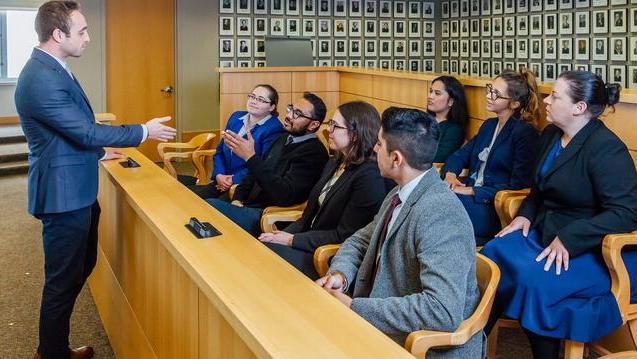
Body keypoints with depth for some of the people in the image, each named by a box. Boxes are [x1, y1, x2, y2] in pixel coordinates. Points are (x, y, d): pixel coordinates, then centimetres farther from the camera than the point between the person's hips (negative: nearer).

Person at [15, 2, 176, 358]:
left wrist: (98, 153, 25)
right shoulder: (41, 78, -24)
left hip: (77, 191, 11)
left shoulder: (53, 69, 9)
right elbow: (86, 131, -23)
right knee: (63, 280, 3)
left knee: (82, 266, 22)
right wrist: (144, 132, -14)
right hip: (64, 195, -11)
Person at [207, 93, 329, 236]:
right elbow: (255, 172, 25)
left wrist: (250, 158, -26)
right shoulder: (284, 138, 16)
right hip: (248, 205, 9)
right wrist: (238, 199, 5)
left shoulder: (314, 153, -13)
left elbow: (284, 195, -24)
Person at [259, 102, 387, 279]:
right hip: (311, 243, 8)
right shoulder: (335, 163, 11)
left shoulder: (370, 177, -18)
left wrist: (292, 240, -15)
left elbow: (344, 236, -18)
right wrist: (283, 235, -2)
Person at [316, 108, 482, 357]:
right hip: (385, 329, 7)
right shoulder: (399, 195, 3)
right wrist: (339, 273, -7)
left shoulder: (440, 214, -25)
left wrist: (354, 307, -27)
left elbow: (443, 310, -34)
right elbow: (361, 241, 15)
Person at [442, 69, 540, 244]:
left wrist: (472, 191, -17)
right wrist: (450, 174, -6)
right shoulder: (489, 125, 19)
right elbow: (461, 155, 18)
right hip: (471, 196, 7)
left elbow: (518, 185, -14)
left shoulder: (525, 133, -7)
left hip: (495, 205, -7)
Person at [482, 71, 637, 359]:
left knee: (532, 279, -29)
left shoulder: (606, 148, -18)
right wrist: (526, 214, 2)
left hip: (589, 247, -8)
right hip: (546, 232, 8)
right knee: (493, 254, -16)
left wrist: (568, 238, -29)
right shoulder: (551, 134, 8)